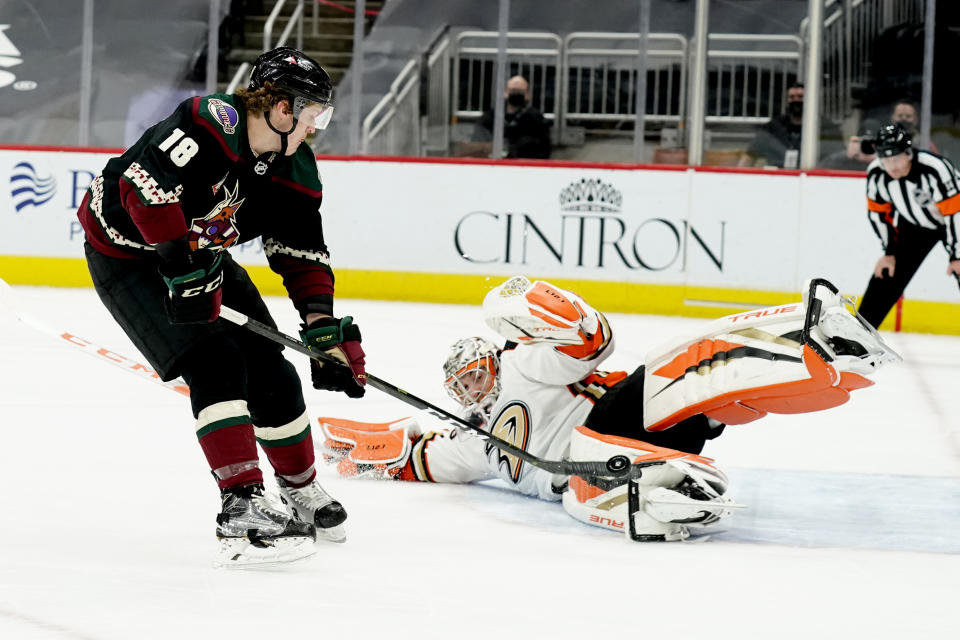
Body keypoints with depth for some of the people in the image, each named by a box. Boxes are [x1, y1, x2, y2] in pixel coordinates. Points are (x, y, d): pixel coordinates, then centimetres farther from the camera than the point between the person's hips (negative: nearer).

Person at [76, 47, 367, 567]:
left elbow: (303, 256, -3)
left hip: (201, 255, 8)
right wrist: (183, 267, -38)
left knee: (268, 370, 5)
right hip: (126, 247, -8)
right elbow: (144, 183, -40)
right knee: (213, 363, -22)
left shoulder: (295, 170, -7)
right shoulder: (210, 124, -31)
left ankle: (302, 492, 26)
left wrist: (325, 328, -13)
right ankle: (242, 510, -26)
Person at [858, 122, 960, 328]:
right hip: (914, 225, 5)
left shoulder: (935, 168, -37)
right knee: (884, 276, 1)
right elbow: (878, 212, -3)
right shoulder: (876, 173, -19)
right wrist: (890, 252, -4)